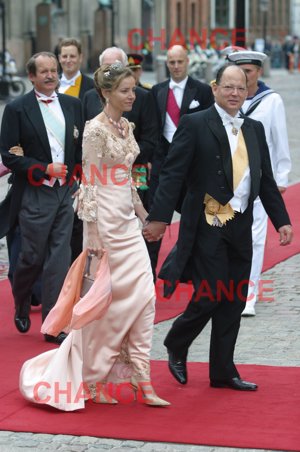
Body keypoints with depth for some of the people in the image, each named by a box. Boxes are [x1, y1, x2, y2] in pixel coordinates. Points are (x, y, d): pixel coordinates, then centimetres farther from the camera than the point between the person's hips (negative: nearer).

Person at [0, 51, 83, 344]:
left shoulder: (72, 105, 9)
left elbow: (82, 146, 15)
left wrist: (79, 178, 6)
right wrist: (44, 169, -15)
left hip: (66, 191, 4)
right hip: (35, 195, -4)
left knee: (59, 258, 1)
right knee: (32, 257, 1)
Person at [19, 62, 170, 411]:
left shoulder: (126, 127, 12)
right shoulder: (95, 130, -13)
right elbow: (91, 182, -15)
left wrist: (143, 214, 20)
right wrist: (94, 235, -18)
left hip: (128, 221, 8)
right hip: (106, 221, -8)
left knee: (144, 296, 1)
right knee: (105, 301, 0)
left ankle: (141, 381, 3)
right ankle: (92, 380, 14)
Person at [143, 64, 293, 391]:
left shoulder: (255, 130, 13)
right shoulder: (194, 125, -5)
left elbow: (266, 180, 16)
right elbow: (172, 174, -10)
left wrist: (281, 220, 9)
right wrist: (159, 218, -16)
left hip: (241, 228, 6)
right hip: (207, 226, -6)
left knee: (234, 302, 8)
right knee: (210, 297, -8)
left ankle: (223, 372, 18)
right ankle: (176, 346, 19)